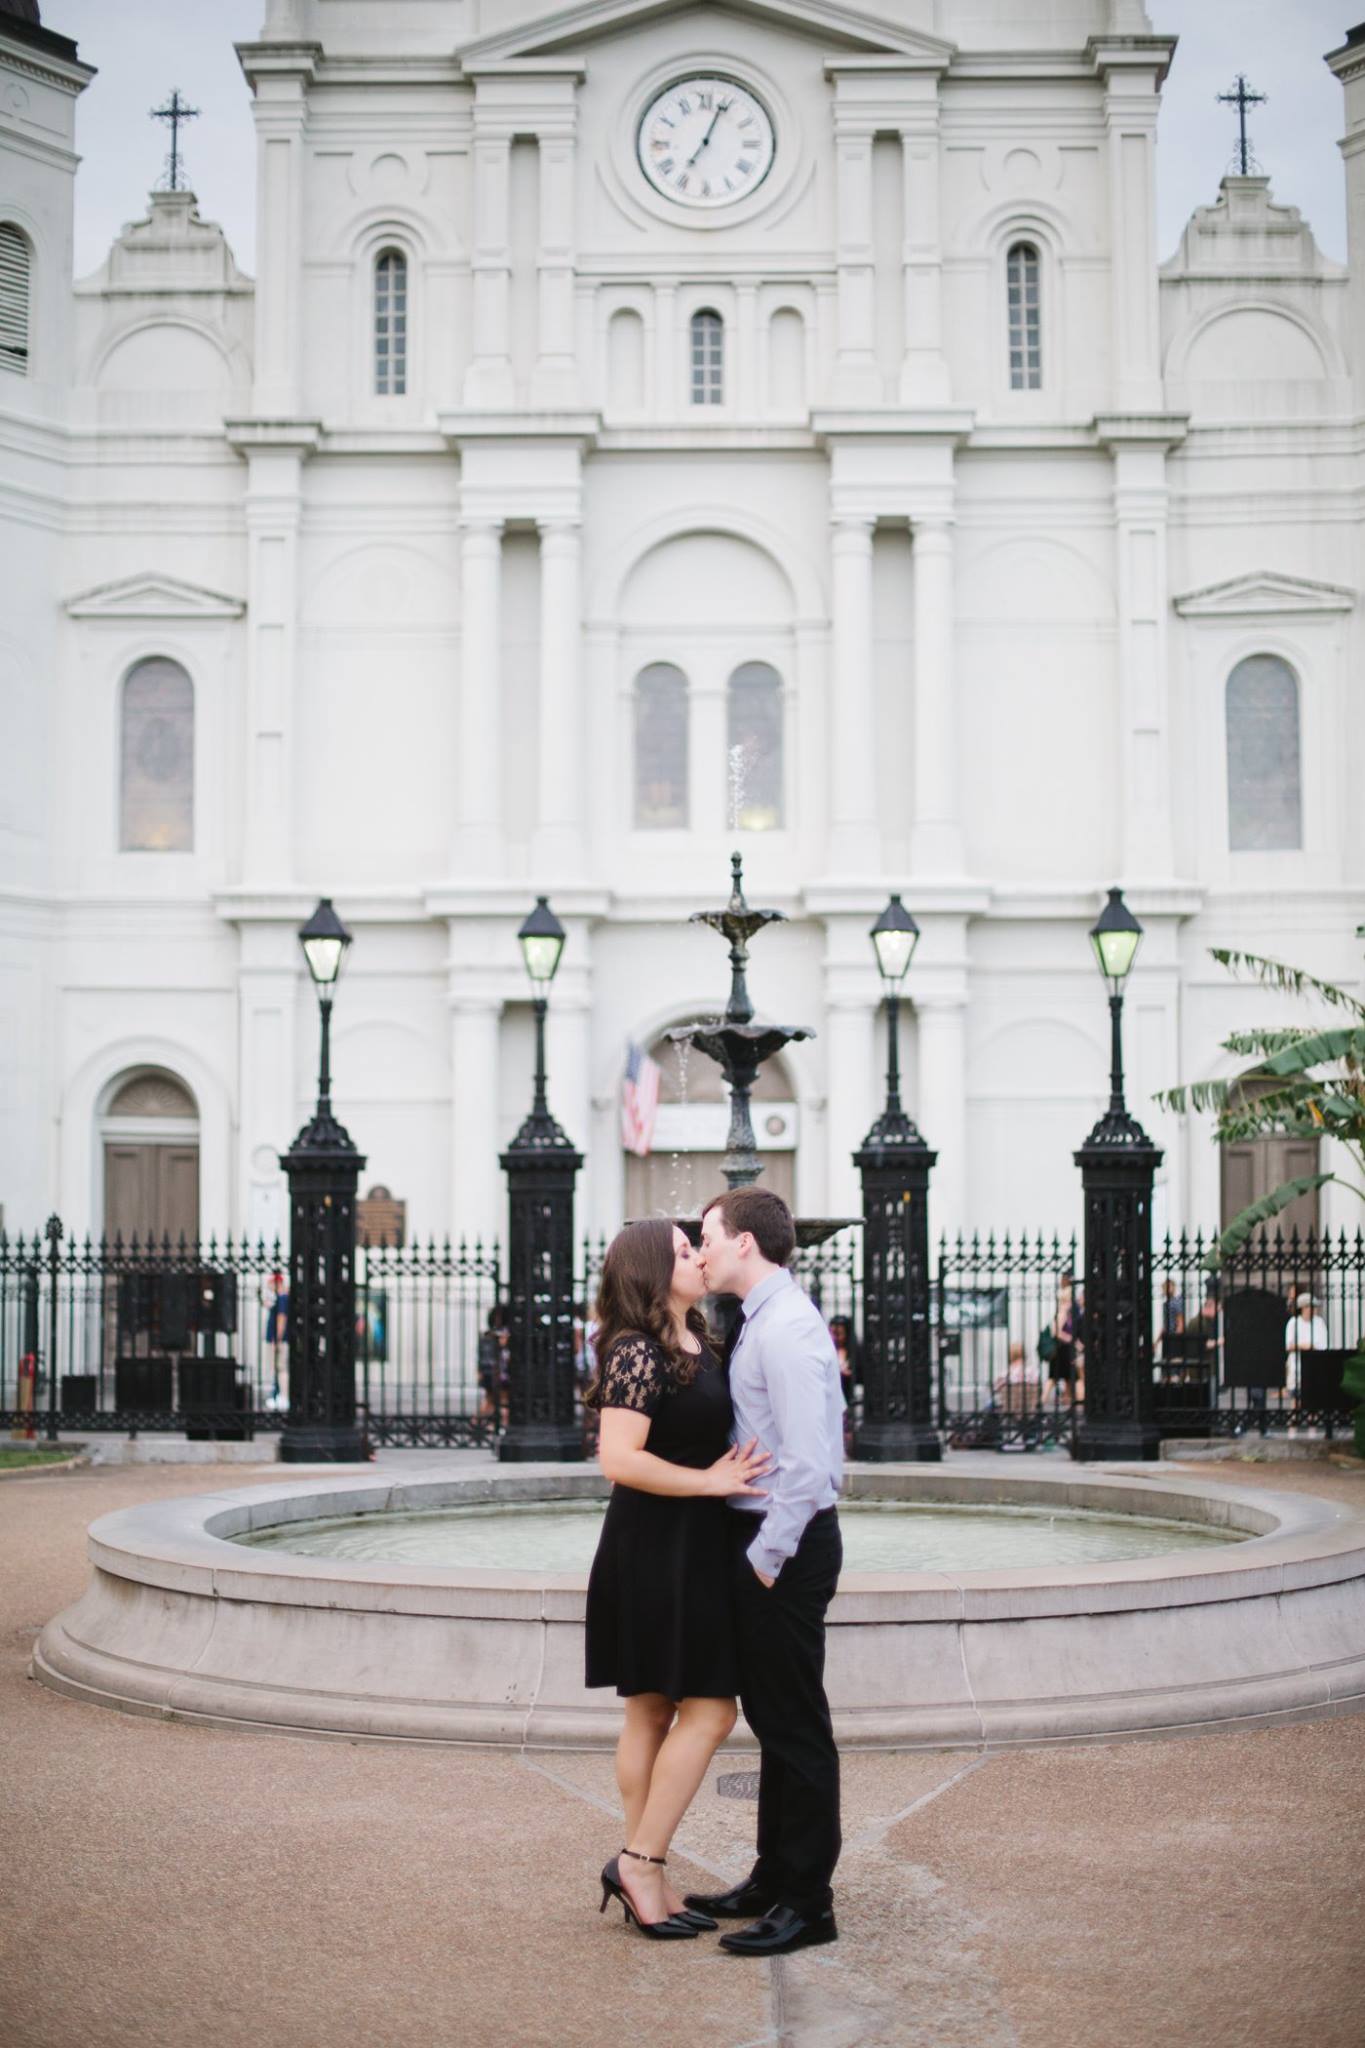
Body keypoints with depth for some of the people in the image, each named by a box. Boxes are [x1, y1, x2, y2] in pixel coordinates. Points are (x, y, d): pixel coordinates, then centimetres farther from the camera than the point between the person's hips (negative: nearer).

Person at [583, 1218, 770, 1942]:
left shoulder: (693, 1346, 13)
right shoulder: (638, 1352, -16)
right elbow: (621, 1460, -23)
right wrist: (712, 1481, -19)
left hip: (688, 1550, 9)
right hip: (656, 1549, -9)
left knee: (654, 1713, 11)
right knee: (708, 1711, -8)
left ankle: (645, 1881, 16)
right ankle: (639, 1862, -2)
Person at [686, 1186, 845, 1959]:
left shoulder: (785, 1329, -19)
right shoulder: (764, 1321, 13)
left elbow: (806, 1461, -24)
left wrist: (767, 1556, -19)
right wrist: (758, 1551, 14)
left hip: (785, 1544, -10)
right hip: (764, 1539, 10)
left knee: (795, 1723, -2)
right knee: (771, 1716, 18)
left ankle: (808, 1902, 6)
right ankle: (775, 1879, 29)